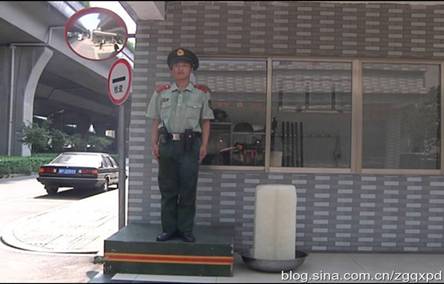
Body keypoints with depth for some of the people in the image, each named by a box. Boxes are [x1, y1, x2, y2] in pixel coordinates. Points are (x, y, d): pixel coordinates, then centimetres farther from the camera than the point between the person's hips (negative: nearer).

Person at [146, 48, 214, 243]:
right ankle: (168, 229, 15)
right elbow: (155, 121, 12)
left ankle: (186, 230, 10)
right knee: (167, 189, 6)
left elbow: (205, 121, 8)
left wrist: (204, 145, 0)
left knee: (188, 190, 0)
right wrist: (154, 144, 3)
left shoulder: (201, 93, 8)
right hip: (167, 143, 2)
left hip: (190, 144, -1)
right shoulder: (161, 92, 12)